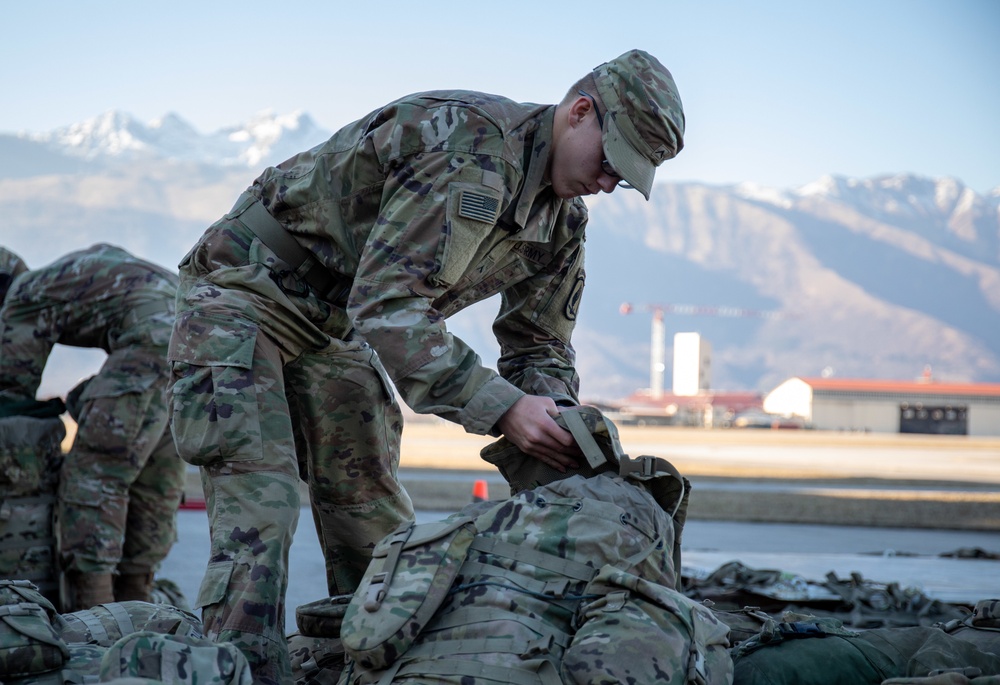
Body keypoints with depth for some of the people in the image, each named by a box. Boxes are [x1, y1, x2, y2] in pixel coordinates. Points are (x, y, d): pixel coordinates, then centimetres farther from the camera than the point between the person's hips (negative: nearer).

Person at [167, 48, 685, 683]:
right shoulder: (470, 143, -31)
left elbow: (539, 345, 7)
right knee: (259, 507, -18)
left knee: (376, 514, 6)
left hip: (333, 329, 9)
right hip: (242, 290, -9)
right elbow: (386, 303, -35)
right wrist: (501, 408, -38)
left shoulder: (564, 221, -1)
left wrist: (558, 423, -16)